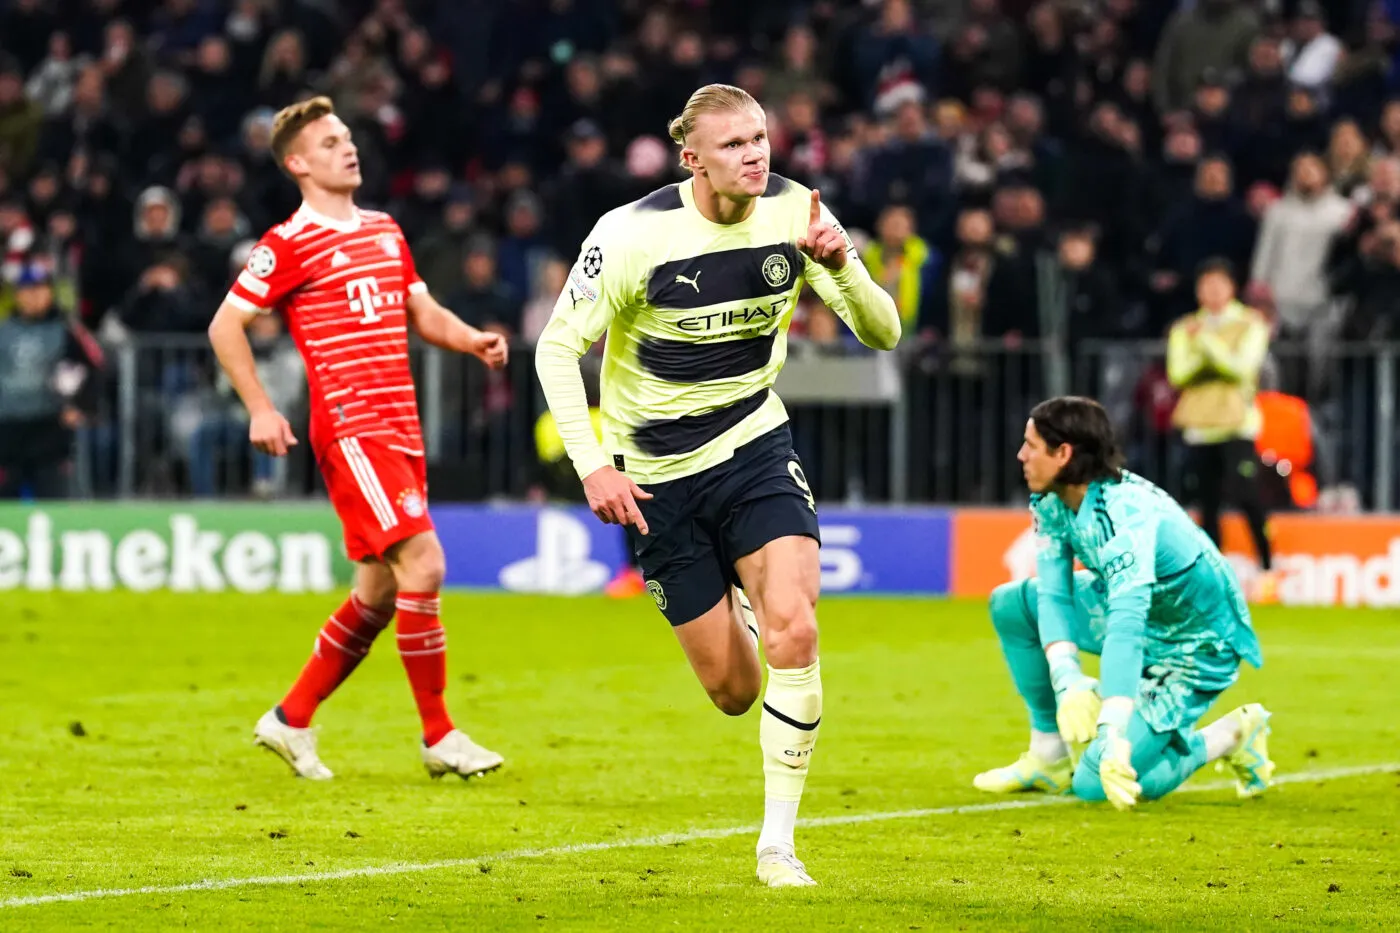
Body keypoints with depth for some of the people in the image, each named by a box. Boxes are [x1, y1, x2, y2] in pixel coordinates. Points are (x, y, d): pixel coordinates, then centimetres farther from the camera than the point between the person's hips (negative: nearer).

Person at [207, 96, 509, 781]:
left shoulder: (384, 231, 18)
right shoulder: (291, 244, -5)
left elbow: (422, 313, 24)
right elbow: (225, 326, -3)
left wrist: (472, 340, 4)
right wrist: (260, 410, -9)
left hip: (399, 430, 8)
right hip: (349, 428, -8)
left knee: (381, 590, 9)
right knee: (421, 562, -17)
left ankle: (292, 720, 22)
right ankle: (439, 737, -10)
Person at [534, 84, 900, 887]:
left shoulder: (795, 213, -10)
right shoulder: (633, 234, -19)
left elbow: (883, 333, -8)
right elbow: (557, 347, -12)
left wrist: (842, 268, -28)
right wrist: (593, 465, -21)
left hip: (754, 445, 2)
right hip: (657, 474, -2)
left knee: (793, 631, -22)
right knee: (734, 689, 2)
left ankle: (779, 841, -10)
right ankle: (735, 613, 43)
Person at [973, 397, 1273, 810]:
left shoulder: (1125, 514, -35)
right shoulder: (1052, 502, -8)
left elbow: (1127, 625, -44)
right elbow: (1054, 594, -11)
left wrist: (1113, 733, -53)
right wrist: (1068, 683, -28)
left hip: (1197, 650, -9)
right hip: (1142, 618, 9)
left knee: (1095, 784, -17)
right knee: (1010, 603, 4)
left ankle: (1227, 737, 2)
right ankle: (1048, 758, 11)